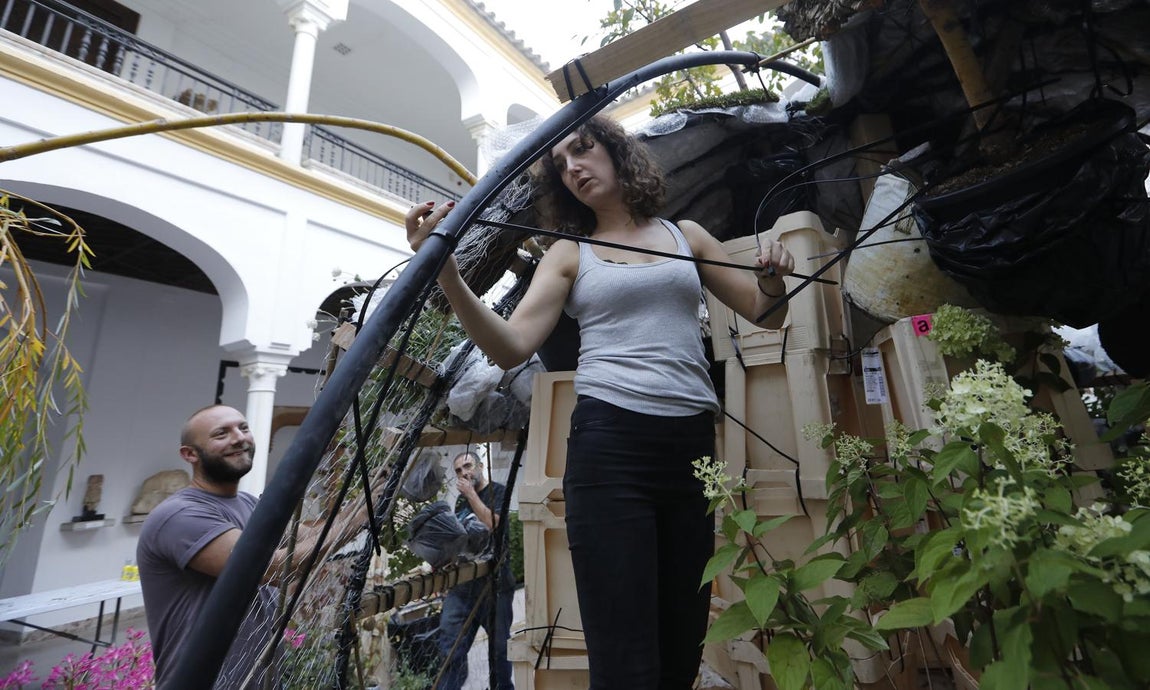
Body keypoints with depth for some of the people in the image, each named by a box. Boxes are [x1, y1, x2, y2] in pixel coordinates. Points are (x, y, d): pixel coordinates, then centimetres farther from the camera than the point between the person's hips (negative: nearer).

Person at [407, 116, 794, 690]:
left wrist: (773, 278, -4)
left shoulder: (686, 235, 16)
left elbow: (766, 315, 18)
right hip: (608, 443, -2)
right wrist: (447, 275, -19)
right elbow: (511, 347, -5)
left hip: (693, 444, 3)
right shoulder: (569, 253, 9)